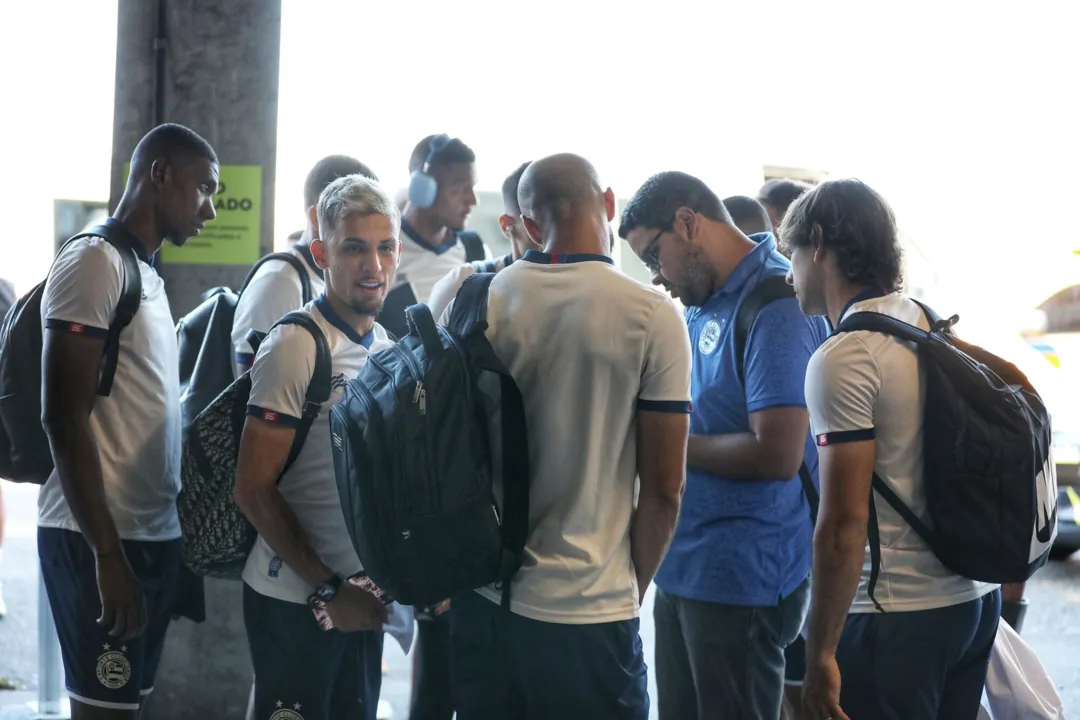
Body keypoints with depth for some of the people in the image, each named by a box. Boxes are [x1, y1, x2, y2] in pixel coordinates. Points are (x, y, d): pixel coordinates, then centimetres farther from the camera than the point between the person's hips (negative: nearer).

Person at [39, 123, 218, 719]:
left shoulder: (148, 275, 18)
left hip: (151, 536, 9)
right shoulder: (94, 262, -10)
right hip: (99, 541, -9)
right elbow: (65, 418, -17)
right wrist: (106, 553, -20)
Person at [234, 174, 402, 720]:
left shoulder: (388, 347, 8)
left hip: (360, 599, 7)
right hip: (297, 599, -6)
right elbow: (254, 489, -15)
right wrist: (326, 588, -13)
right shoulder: (296, 345, -13)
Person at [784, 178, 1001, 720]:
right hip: (976, 597, 8)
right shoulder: (933, 326, 8)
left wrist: (820, 655, -15)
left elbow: (843, 522, -19)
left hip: (896, 614, -8)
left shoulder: (843, 359, -15)